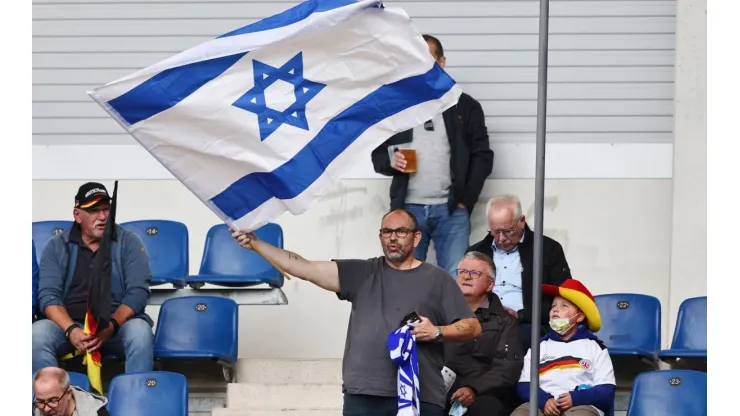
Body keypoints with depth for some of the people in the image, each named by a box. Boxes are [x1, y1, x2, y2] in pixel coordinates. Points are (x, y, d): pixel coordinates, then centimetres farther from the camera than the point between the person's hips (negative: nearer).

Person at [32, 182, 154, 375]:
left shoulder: (129, 242, 4)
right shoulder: (56, 246, 6)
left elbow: (138, 292, -6)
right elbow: (48, 295, -3)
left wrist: (109, 327, -24)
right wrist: (71, 330, -23)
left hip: (119, 321, -1)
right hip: (69, 323, 1)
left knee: (140, 331, -35)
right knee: (38, 333, -31)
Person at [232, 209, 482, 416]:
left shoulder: (436, 279, 10)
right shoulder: (362, 274, 13)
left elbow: (473, 327, 9)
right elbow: (304, 268, 7)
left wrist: (437, 332, -9)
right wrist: (255, 243, 1)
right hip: (363, 395, 1)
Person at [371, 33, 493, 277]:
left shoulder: (465, 107, 7)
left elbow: (482, 157, 5)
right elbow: (378, 155, 15)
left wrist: (466, 200, -5)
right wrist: (390, 162, -9)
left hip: (451, 210, -2)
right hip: (407, 208, 2)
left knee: (456, 280, -11)